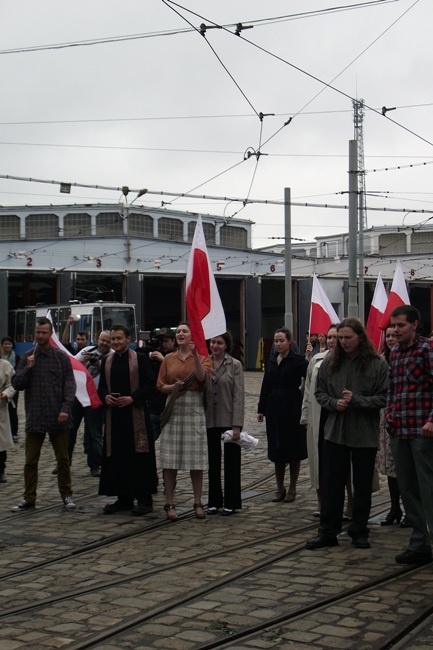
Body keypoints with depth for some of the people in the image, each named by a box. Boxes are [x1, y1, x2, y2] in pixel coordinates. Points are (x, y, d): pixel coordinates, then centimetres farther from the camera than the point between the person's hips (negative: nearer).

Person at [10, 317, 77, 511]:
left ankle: (66, 495, 18)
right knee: (30, 461, 6)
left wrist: (66, 408, -13)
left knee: (63, 459, 7)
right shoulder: (27, 358, 6)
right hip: (34, 417, 2)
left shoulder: (61, 357, 0)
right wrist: (28, 368, -12)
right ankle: (29, 498, 14)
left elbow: (69, 385, -3)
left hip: (57, 418, -2)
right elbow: (17, 384, 3)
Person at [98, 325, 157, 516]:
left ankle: (144, 499, 2)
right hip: (114, 415, 5)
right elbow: (101, 386, 16)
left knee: (139, 456, -3)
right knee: (117, 457, 5)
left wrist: (132, 398, -16)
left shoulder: (141, 360, -1)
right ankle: (124, 498, 15)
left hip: (136, 415, -4)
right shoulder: (106, 361, 12)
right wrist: (105, 397, -5)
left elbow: (150, 385, -4)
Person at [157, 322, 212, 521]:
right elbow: (160, 386, 8)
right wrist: (175, 386, -10)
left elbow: (202, 377, -14)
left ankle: (198, 503, 11)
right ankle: (170, 503, 5)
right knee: (170, 460, -1)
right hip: (174, 410, 1)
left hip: (194, 410, -1)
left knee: (196, 460, 2)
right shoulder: (168, 359, 10)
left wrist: (195, 355, -20)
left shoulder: (202, 358, 5)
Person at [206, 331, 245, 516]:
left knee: (231, 462, 5)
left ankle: (231, 502, 14)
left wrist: (237, 425, -13)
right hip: (209, 420, 3)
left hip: (228, 419, -3)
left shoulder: (235, 365, -3)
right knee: (212, 462, 11)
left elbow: (238, 395, -7)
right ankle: (214, 501, 20)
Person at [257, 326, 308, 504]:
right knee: (277, 450, 9)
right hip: (274, 408, 5)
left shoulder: (298, 360, -5)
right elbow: (265, 386, 13)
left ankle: (292, 489, 14)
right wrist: (261, 409, 11)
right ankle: (280, 488, 20)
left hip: (292, 409, -5)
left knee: (293, 449, 3)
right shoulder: (272, 361, 11)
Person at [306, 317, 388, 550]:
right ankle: (328, 532, 14)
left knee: (362, 486, 9)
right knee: (331, 484, 6)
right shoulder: (330, 362, 2)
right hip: (335, 432, 2)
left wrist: (356, 400, -18)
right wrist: (334, 403, -9)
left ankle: (359, 532, 22)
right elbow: (319, 392, 9)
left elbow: (384, 398, -9)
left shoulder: (377, 364, -8)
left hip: (365, 435, -2)